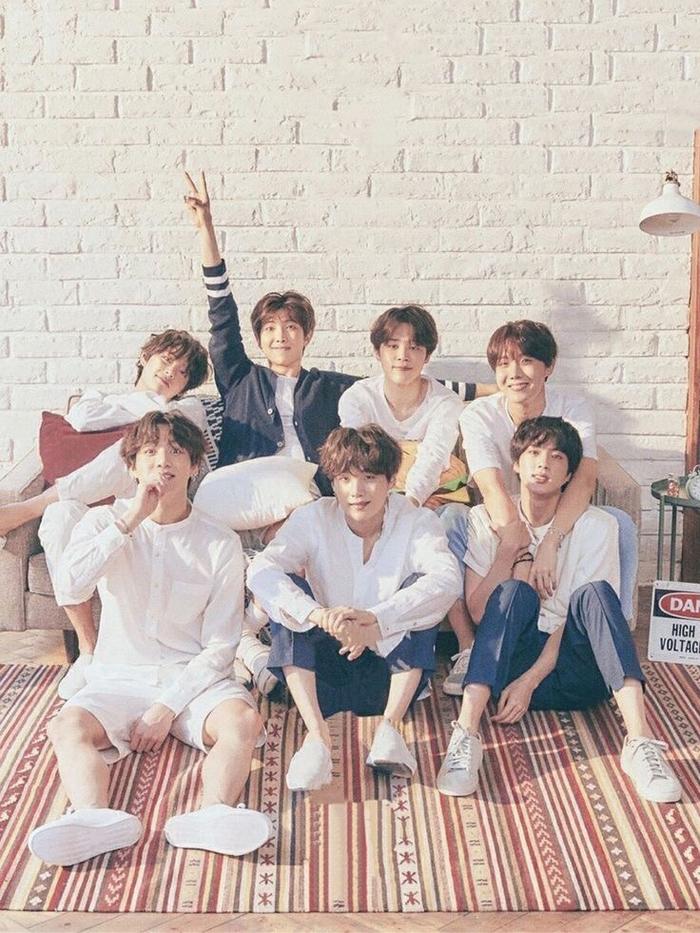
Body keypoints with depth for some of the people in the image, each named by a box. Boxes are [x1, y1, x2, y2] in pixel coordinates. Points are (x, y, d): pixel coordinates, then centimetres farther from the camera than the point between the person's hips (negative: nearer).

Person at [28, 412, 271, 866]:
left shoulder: (220, 543, -1)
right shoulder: (105, 521, 4)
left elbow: (220, 646, -2)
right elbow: (72, 582, -17)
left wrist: (169, 707, -13)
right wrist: (131, 519, -18)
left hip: (194, 679, 0)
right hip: (119, 677, 1)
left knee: (244, 720, -30)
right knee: (67, 727, -29)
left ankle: (213, 812, -50)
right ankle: (96, 817, -51)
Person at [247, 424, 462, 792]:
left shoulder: (418, 521, -7)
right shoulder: (312, 519, -6)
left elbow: (447, 579, -27)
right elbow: (260, 571, -23)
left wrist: (375, 620, -39)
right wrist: (318, 615, -41)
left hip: (392, 668, -1)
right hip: (324, 670, 1)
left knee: (420, 584, -23)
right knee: (288, 588, -22)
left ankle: (390, 724, -28)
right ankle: (317, 734, -34)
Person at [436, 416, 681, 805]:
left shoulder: (597, 526, -1)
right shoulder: (487, 520, 3)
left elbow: (583, 616, -7)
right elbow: (478, 612, -5)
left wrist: (530, 681, -18)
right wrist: (512, 547, -16)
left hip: (570, 670, 0)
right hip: (507, 663, 1)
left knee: (594, 592, -27)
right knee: (516, 592, -28)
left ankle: (641, 742, -41)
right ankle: (466, 735, -39)